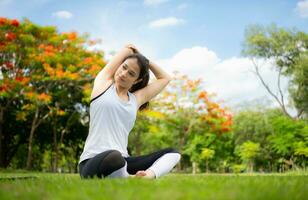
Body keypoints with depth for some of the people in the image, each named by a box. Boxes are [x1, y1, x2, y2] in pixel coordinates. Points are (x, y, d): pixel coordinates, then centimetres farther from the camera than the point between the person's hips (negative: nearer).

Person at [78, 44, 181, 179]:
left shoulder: (136, 99, 16)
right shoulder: (103, 82, 8)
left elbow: (165, 78, 28)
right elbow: (128, 49, 16)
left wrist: (145, 61, 26)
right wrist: (129, 49, 36)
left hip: (121, 162, 5)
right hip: (92, 163, -5)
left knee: (173, 153, -10)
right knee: (115, 157, -42)